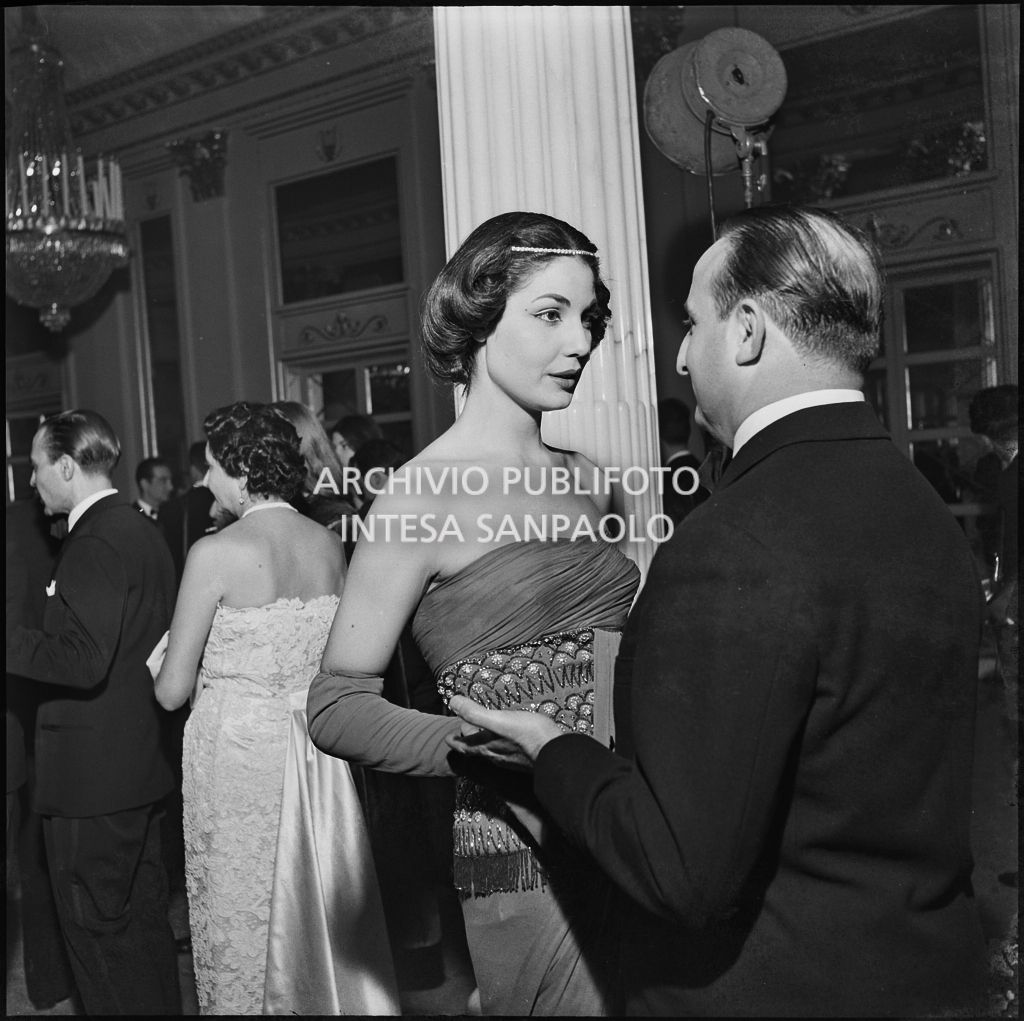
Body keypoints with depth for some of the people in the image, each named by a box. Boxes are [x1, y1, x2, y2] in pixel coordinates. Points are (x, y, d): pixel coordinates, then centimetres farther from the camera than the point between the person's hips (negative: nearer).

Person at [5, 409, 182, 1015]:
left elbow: (82, 661, -26)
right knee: (143, 914, 19)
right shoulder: (143, 530, 10)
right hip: (142, 759, 10)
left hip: (93, 771, -10)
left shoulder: (95, 543, -19)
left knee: (97, 927, 3)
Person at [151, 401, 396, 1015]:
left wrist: (164, 664, 11)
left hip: (239, 751, -5)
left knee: (244, 921, 10)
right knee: (325, 915, 17)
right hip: (319, 750, 5)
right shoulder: (330, 544, 0)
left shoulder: (215, 553, -14)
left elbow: (173, 691, -9)